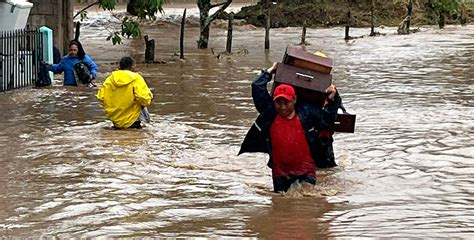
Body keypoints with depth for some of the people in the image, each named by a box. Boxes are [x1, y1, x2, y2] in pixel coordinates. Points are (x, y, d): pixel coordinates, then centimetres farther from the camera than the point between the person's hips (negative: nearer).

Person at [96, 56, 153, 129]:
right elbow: (145, 100, -21)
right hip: (129, 122, -4)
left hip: (114, 120, 4)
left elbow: (100, 98, -1)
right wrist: (149, 95, 3)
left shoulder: (110, 79, -2)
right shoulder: (136, 79, -13)